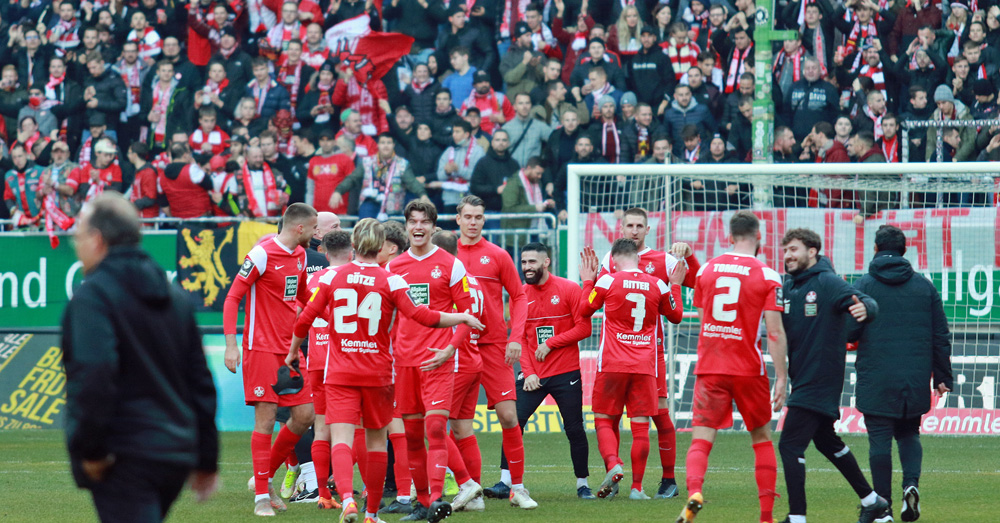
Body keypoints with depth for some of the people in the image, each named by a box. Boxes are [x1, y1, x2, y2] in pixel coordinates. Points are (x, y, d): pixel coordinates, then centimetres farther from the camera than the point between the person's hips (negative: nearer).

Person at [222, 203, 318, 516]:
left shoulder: (300, 255, 11)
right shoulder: (262, 255, -12)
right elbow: (233, 298, -11)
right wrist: (231, 345, -17)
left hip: (290, 348, 8)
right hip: (262, 347, -8)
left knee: (304, 415, 2)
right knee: (266, 417, -8)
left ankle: (266, 477, 18)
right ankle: (261, 496, -3)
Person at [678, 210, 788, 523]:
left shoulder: (706, 270, 6)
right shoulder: (767, 276, -5)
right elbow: (775, 332, -9)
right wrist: (781, 378, -6)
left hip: (709, 368, 2)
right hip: (749, 369, -2)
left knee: (701, 440, -3)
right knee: (762, 438, 15)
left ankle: (694, 491, -32)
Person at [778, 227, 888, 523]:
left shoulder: (828, 283, -13)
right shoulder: (787, 286, 9)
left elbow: (868, 304, -24)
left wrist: (864, 308, -47)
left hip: (821, 382, -9)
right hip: (801, 379, 9)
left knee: (790, 446, -13)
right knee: (826, 441, 21)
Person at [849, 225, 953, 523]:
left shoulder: (863, 287, -4)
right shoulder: (924, 286, 6)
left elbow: (849, 331, -6)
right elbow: (941, 336, 7)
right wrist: (942, 377, 14)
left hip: (876, 380, -3)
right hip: (916, 381, 3)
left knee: (880, 439, 2)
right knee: (909, 434, 18)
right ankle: (911, 482, -8)